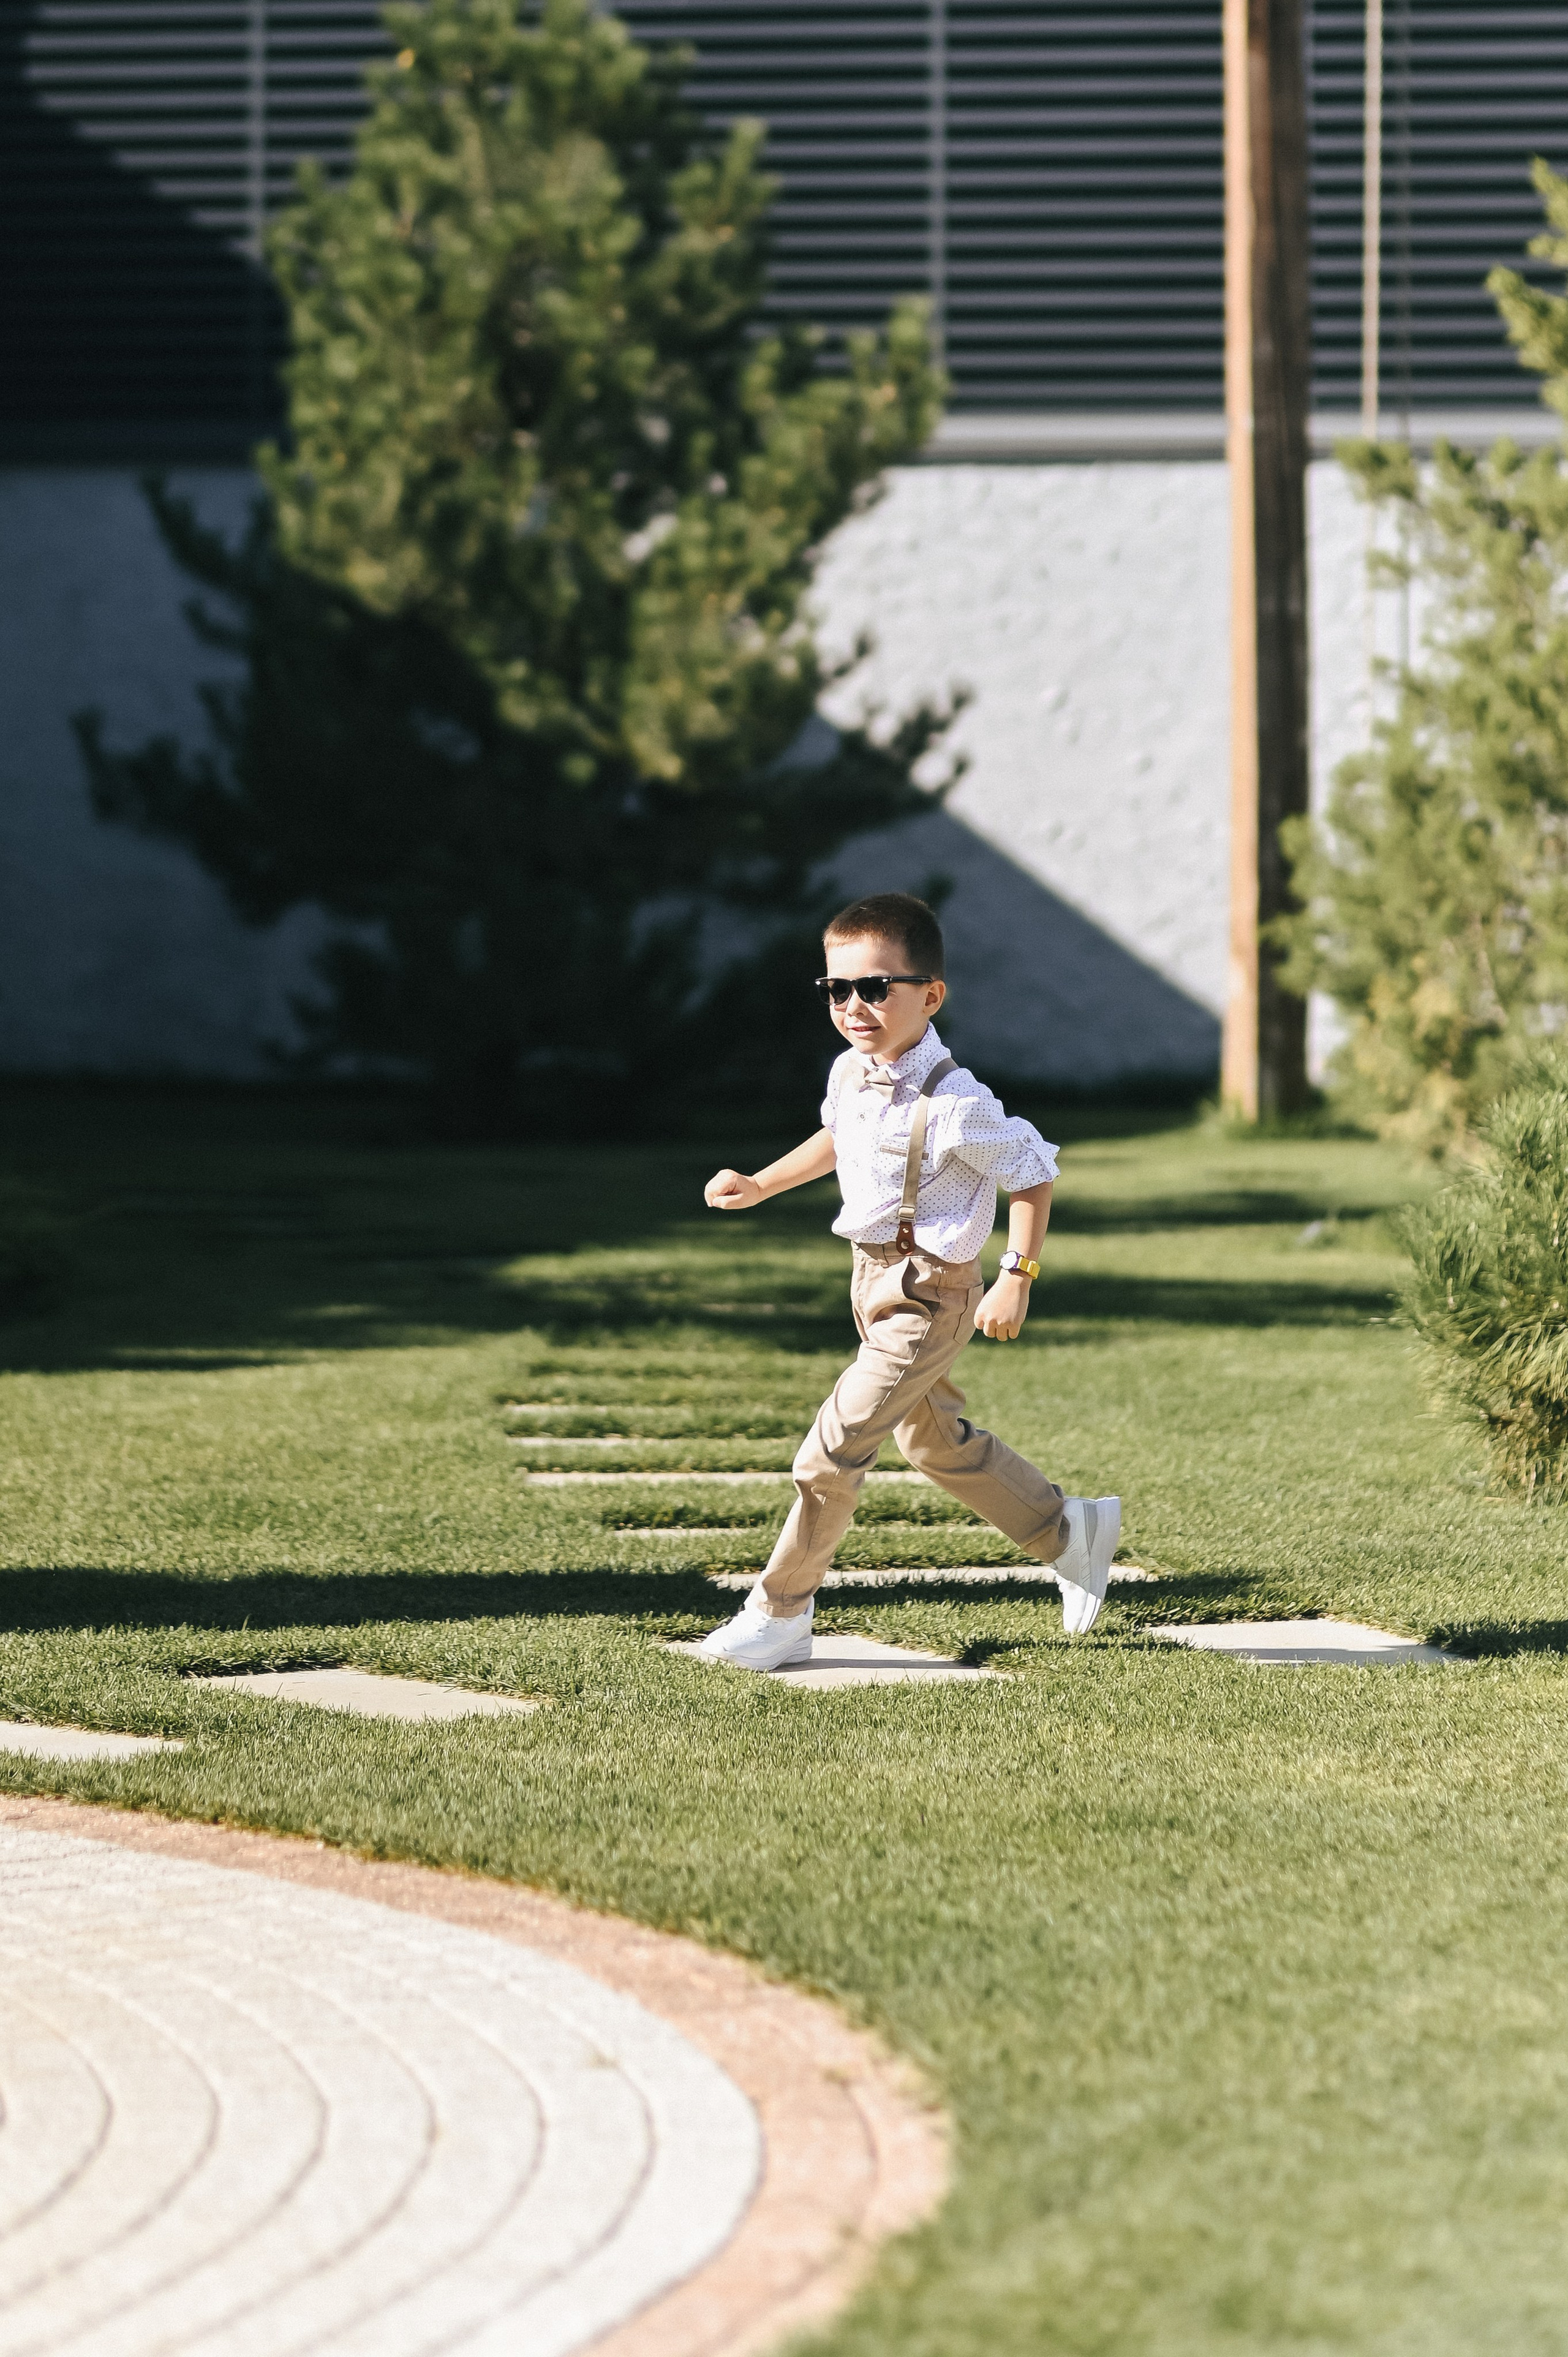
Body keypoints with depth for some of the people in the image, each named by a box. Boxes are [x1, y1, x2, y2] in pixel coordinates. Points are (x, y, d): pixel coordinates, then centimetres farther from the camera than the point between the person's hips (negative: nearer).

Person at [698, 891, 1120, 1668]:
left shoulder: (952, 1105, -25)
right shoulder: (850, 1073, 0)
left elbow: (1031, 1173, -16)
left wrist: (1017, 1279, -18)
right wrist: (760, 1185, 19)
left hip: (929, 1294, -9)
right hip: (875, 1282, 9)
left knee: (832, 1450, -9)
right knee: (936, 1441, 21)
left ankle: (780, 1617, 1)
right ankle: (1069, 1532, 39)